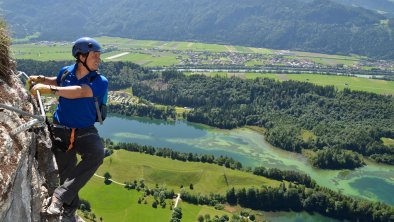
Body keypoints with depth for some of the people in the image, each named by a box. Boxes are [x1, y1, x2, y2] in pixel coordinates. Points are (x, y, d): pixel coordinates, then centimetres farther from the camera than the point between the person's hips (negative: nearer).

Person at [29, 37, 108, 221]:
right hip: (61, 130, 2)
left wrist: (49, 89, -36)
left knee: (96, 154, -33)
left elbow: (79, 92, -30)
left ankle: (60, 196, -28)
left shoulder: (100, 82, -11)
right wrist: (39, 79, 9)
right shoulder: (66, 72, 0)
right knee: (67, 174, 2)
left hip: (85, 131, -2)